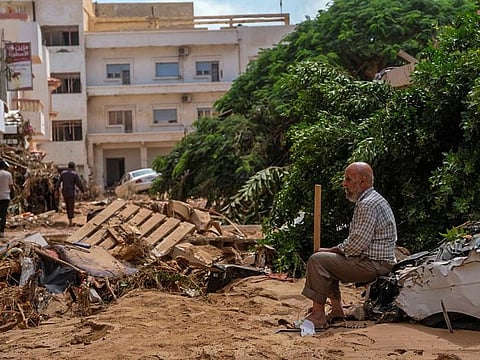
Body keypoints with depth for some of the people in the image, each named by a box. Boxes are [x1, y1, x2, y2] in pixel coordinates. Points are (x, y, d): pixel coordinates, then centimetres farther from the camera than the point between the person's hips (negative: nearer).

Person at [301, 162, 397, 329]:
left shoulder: (368, 204, -18)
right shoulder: (369, 200, 17)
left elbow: (357, 244, -23)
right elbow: (356, 241, 20)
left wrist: (331, 250, -9)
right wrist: (333, 250, 8)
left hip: (373, 265, -11)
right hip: (374, 261, 11)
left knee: (317, 260, -15)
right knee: (326, 259, 21)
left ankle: (318, 316, -12)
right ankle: (336, 310, 18)